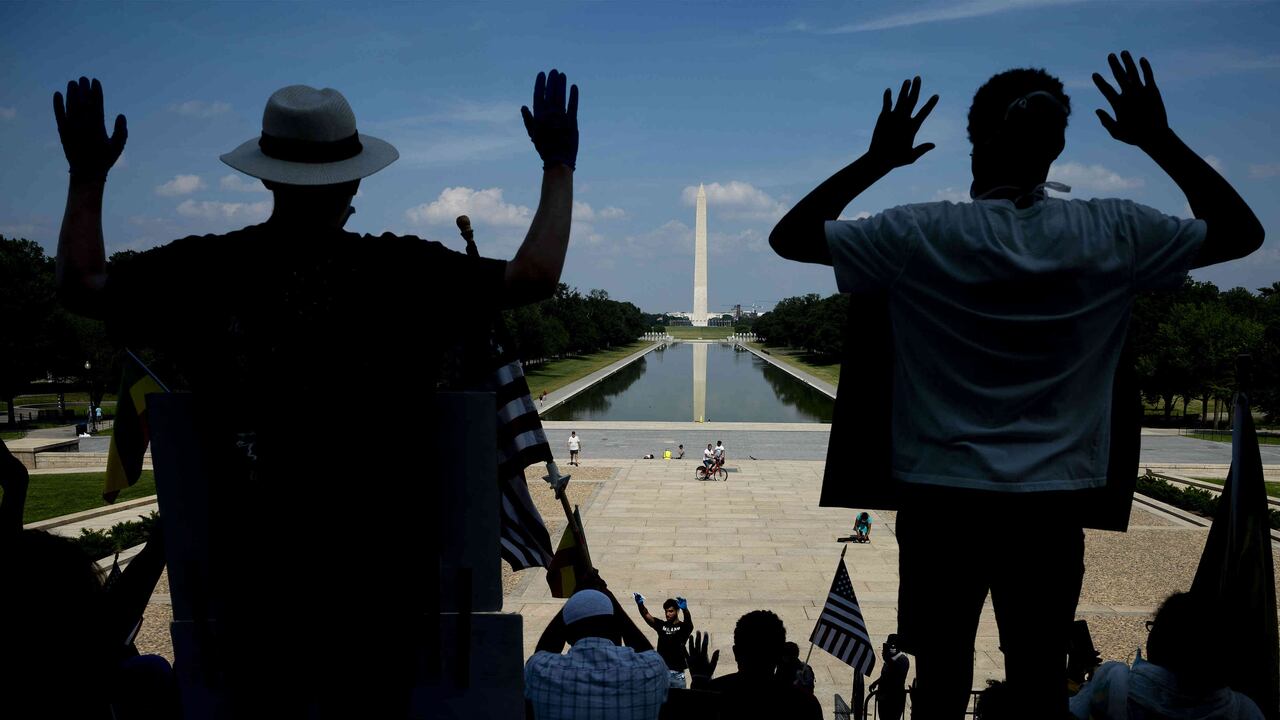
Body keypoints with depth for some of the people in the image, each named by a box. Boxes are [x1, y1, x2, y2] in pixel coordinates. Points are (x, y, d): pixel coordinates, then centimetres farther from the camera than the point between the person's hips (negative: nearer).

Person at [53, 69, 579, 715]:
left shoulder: (202, 272, -8)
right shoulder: (400, 272, -15)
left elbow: (77, 285, 8)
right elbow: (537, 276, -10)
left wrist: (87, 175, 20)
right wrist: (559, 165, 2)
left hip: (253, 570, 2)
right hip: (380, 568, -2)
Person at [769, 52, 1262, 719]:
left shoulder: (920, 235, -11)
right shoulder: (1112, 235, -5)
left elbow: (788, 236, -1)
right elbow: (1242, 232, 11)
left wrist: (877, 160, 2)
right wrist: (1160, 140, 11)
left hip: (940, 498, -1)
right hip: (1052, 505, 2)